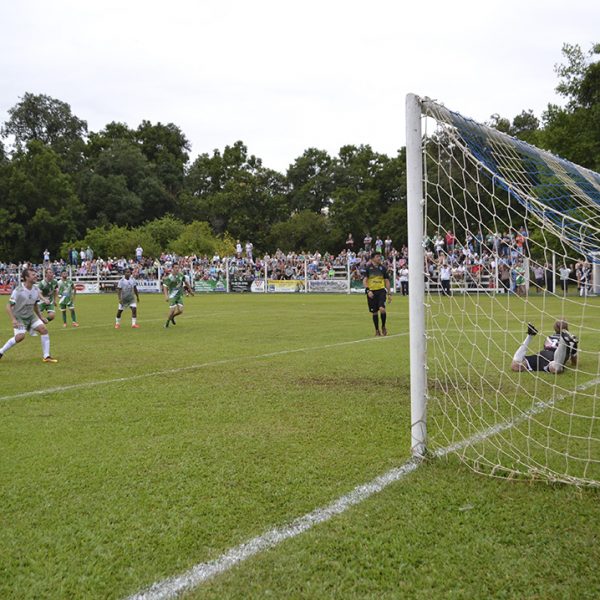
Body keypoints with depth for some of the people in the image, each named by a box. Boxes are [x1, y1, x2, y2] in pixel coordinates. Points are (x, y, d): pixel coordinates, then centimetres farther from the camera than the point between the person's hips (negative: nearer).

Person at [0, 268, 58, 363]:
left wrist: (41, 317, 14)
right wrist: (13, 320, -28)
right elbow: (9, 306, -17)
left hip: (30, 316, 6)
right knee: (20, 336, -24)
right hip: (19, 317, -6)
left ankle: (46, 356, -7)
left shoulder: (36, 290, -2)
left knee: (43, 329, -12)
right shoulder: (18, 291, -20)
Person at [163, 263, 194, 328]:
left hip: (180, 296, 4)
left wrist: (190, 290, 20)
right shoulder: (169, 277, -15)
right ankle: (167, 322, 16)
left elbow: (186, 282, 15)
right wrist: (166, 296, -27)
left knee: (180, 310, -6)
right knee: (172, 310, -10)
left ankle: (172, 317, 25)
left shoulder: (181, 275, -2)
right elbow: (165, 287, -13)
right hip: (172, 296, -4)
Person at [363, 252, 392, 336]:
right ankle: (377, 330, 21)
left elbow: (386, 281, 12)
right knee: (374, 312, 6)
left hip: (381, 290, 0)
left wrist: (389, 293, 8)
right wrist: (368, 290, -16)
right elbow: (364, 280, -2)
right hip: (371, 292, 0)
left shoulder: (383, 268, 8)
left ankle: (383, 326, 4)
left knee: (382, 309, -19)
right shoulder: (368, 268, 2)